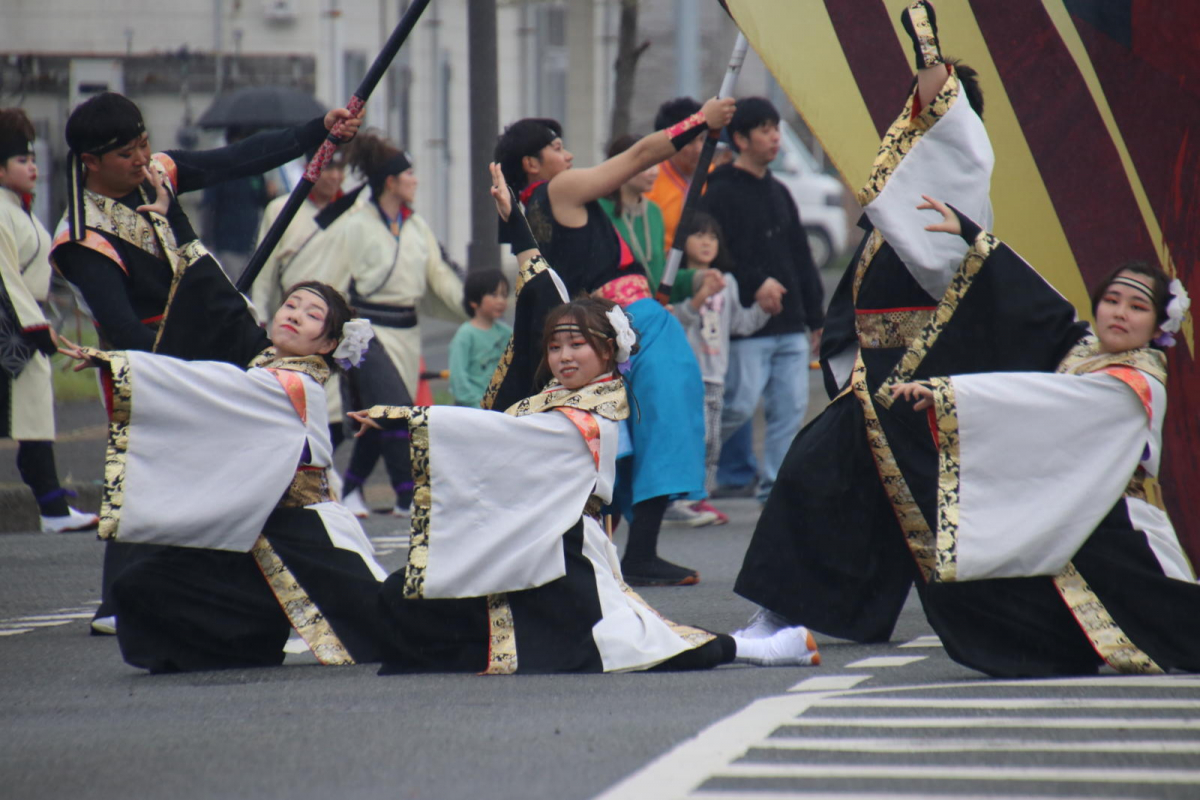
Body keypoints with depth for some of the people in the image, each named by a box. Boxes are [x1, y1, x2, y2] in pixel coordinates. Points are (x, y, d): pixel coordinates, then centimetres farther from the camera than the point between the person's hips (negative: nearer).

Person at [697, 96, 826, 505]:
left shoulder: (779, 192, 19)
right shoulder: (719, 194, -5)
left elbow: (801, 258, 22)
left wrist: (815, 316, 18)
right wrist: (755, 284, -22)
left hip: (790, 325, 7)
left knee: (792, 406, 1)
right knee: (741, 404, -10)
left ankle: (775, 487, 6)